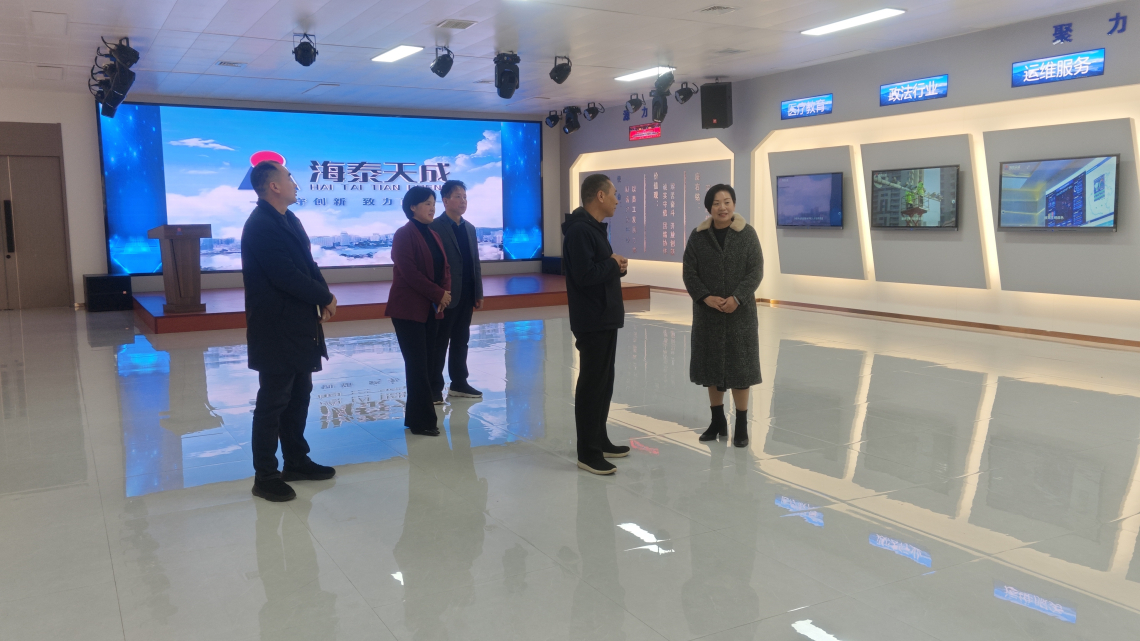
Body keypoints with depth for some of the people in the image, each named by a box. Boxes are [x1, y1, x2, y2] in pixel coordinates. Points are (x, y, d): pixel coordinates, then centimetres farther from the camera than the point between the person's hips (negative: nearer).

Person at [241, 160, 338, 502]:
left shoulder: (289, 220, 11)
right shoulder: (261, 225, -19)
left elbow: (307, 265, 10)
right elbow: (286, 276, -25)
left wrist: (324, 295, -8)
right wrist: (325, 298, -13)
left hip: (298, 325, 9)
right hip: (276, 330, -9)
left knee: (298, 397, 17)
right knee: (273, 402, 0)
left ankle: (296, 461, 30)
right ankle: (265, 476, 10)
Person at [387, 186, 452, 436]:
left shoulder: (433, 235, 14)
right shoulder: (404, 235, -10)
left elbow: (444, 267, 12)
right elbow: (409, 272, -19)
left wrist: (446, 292, -7)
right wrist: (438, 294, -17)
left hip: (431, 308, 8)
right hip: (409, 309, -8)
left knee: (427, 362, 9)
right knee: (418, 365, -5)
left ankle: (414, 415, 19)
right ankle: (422, 421, 2)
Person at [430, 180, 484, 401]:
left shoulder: (469, 228, 13)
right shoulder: (435, 227, -10)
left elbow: (475, 262, 13)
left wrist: (478, 293, 10)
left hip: (466, 295, 7)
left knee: (461, 342, 13)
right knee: (439, 344, 2)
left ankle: (459, 384, 23)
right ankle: (434, 388, 10)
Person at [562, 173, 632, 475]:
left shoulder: (594, 227, 16)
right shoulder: (579, 229, -18)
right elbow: (584, 275, -28)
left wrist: (617, 266, -1)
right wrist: (614, 264, -12)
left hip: (605, 318, 10)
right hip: (592, 320, -10)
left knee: (603, 382, 16)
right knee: (592, 383, -4)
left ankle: (600, 440, 27)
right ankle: (587, 452, 3)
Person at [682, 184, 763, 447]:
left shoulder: (747, 234, -3)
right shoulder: (698, 236, 1)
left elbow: (756, 272, -6)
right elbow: (689, 273, 0)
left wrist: (736, 298, -19)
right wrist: (706, 297, -15)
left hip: (740, 312, -2)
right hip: (707, 312, 2)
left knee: (739, 366, 2)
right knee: (711, 366, 8)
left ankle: (742, 426, 14)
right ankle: (718, 422, 23)